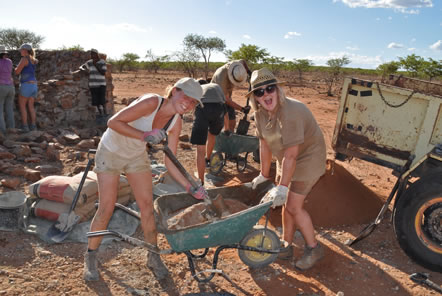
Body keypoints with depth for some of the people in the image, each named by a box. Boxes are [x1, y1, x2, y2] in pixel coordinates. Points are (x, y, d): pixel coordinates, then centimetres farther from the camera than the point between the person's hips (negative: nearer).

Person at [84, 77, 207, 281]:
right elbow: (113, 122, -29)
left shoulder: (176, 122, -13)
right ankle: (90, 257, 20)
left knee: (147, 205, 2)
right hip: (110, 152, -5)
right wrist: (144, 135, -41)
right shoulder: (151, 102, -31)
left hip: (137, 156, 5)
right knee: (106, 209, -4)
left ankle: (153, 257, 20)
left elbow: (170, 163, -10)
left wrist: (190, 188, -19)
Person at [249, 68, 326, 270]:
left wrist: (282, 187, -28)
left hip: (308, 158, -7)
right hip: (286, 159, 8)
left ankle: (313, 248, 16)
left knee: (293, 206, -6)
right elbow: (265, 145, 0)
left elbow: (290, 155, -32)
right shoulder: (260, 113, -8)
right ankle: (286, 246, 29)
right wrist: (264, 175, 5)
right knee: (286, 203, 12)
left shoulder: (290, 112, -33)